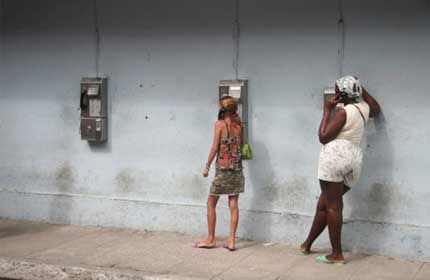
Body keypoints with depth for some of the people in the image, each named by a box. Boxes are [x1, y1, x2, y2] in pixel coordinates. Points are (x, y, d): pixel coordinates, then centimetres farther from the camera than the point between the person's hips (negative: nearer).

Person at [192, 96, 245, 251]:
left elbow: (215, 148, -9)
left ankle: (211, 239, 12)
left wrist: (207, 166, -2)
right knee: (233, 204, 6)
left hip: (223, 168, -5)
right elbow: (240, 144, 12)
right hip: (237, 168, 5)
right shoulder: (239, 124, 5)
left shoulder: (220, 124, -8)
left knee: (211, 203, 8)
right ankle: (231, 241, 5)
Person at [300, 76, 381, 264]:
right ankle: (307, 245, 25)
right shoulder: (364, 108, 15)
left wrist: (327, 111, -1)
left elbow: (323, 137, -7)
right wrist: (361, 90, 37)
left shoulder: (344, 112, -9)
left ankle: (337, 255, -4)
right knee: (323, 205, 16)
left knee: (333, 206, -5)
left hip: (336, 155, -9)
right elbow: (376, 109, 41)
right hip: (354, 159, 9)